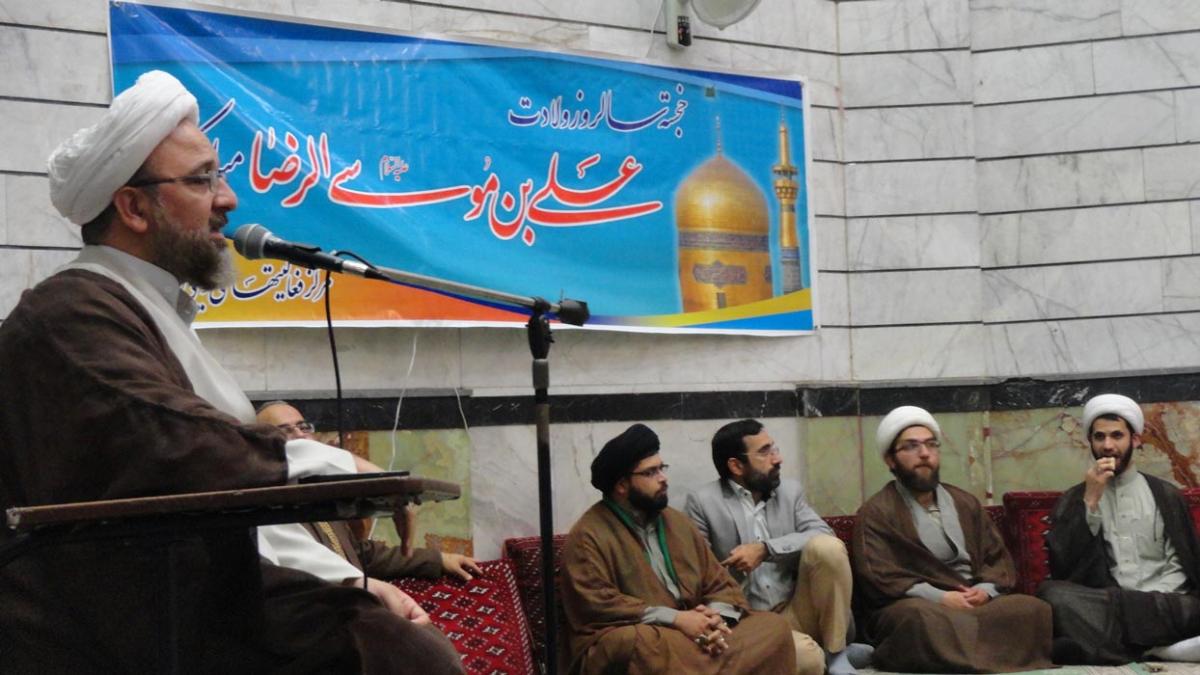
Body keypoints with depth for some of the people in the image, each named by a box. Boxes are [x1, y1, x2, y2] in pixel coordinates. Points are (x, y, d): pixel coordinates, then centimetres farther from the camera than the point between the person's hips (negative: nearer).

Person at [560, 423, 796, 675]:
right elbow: (597, 605, -16)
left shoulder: (678, 522, 16)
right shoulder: (589, 536, -4)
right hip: (621, 646, -6)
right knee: (645, 642, -39)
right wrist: (676, 619, -20)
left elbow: (720, 585, 14)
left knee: (773, 626, -12)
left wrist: (717, 619, -10)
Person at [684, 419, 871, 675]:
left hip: (796, 612, 5)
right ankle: (822, 654, -1)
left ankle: (835, 652, -11)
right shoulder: (702, 502, -2)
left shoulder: (790, 491, 11)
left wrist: (765, 549, -19)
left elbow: (822, 535, -4)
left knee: (827, 547, -23)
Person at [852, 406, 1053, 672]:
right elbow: (877, 577, -8)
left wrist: (985, 590, -4)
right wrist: (939, 598, -17)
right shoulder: (876, 513, 4)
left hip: (977, 603, 5)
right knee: (921, 618, -41)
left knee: (1033, 609, -25)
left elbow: (998, 558, 20)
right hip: (915, 606, -4)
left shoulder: (965, 503, 23)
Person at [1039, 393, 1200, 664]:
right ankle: (1159, 648, -30)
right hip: (1105, 609, 1)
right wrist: (1090, 501, -4)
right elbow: (1061, 569, 1)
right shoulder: (1072, 500, 15)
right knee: (1052, 593, -35)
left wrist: (1156, 603, -8)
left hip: (1164, 606, -1)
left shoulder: (1166, 495, 18)